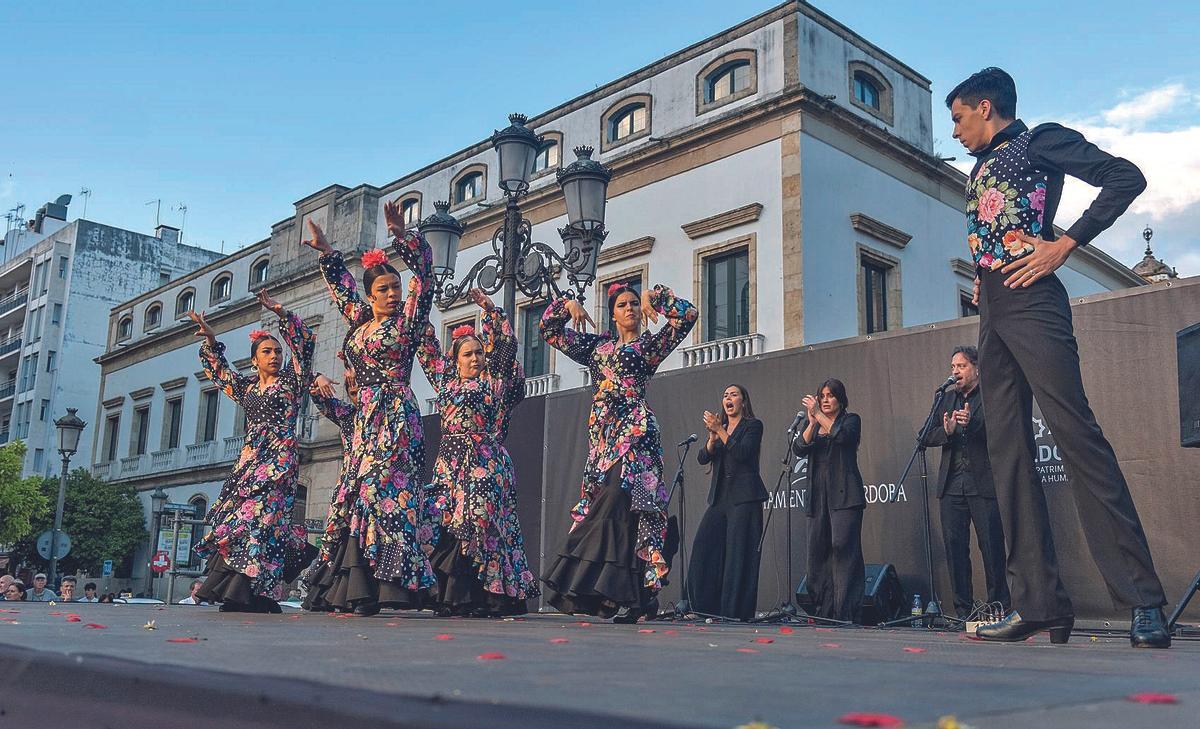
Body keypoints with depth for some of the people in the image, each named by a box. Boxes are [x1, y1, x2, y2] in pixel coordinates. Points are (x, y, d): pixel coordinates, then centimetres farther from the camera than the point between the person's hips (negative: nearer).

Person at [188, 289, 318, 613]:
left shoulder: (291, 380, 5)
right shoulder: (246, 387, 20)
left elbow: (304, 341, -4)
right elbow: (217, 368, 33)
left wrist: (280, 313, -9)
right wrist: (209, 338, 24)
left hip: (279, 458, -6)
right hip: (249, 458, 6)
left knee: (257, 515, -17)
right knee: (234, 514, -5)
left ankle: (252, 592, -22)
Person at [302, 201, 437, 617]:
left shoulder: (406, 321, 0)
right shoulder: (360, 322, 16)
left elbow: (423, 275, -10)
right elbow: (342, 287, 33)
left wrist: (402, 236, -18)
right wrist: (326, 252, 34)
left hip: (396, 418, -7)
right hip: (366, 418, 7)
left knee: (384, 490, -14)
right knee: (358, 492, 3)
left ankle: (387, 584, -16)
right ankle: (355, 587, 5)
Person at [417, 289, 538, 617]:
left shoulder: (495, 381, 8)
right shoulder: (446, 381, 19)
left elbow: (506, 344, 4)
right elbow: (427, 350, 26)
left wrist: (489, 308, 5)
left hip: (484, 461, -4)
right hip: (449, 461, 4)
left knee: (479, 520, -11)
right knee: (445, 522, -2)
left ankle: (482, 597, -9)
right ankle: (450, 596, 2)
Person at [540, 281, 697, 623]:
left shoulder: (650, 345, 10)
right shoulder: (596, 346, 22)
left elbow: (687, 315, -1)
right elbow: (549, 330, 27)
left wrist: (653, 296, 1)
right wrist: (568, 305, 13)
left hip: (634, 432, -5)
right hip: (602, 434, 6)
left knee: (616, 504, -17)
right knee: (599, 505, -2)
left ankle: (626, 595, -17)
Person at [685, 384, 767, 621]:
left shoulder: (753, 425, 2)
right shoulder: (720, 428, 20)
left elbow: (742, 453, -15)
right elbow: (702, 458, 7)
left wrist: (720, 431, -16)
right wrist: (712, 437, -9)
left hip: (744, 497, -6)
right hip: (720, 497, 6)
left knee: (738, 553, -7)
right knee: (703, 547, -3)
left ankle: (736, 611, -4)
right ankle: (705, 608, 3)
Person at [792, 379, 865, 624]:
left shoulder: (851, 420, 8)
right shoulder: (812, 426, 21)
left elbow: (842, 436, -14)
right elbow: (798, 449, 3)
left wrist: (818, 415, -15)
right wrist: (812, 423, -9)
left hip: (844, 494, -5)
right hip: (818, 496, 5)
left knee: (843, 547, -14)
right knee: (817, 551, 2)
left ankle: (846, 612, -15)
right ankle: (824, 613, 7)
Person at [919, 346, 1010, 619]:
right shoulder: (947, 400, 19)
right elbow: (928, 437, 11)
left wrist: (972, 422, -28)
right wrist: (946, 431, -10)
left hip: (983, 483, -5)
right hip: (952, 484, 5)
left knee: (991, 546, -3)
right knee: (954, 546, 2)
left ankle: (999, 607, 6)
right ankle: (963, 611, 8)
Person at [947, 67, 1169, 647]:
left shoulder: (1039, 142, 3)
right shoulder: (980, 170, 26)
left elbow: (1125, 178, -8)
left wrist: (1065, 244, -14)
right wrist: (980, 278, 14)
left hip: (1030, 302, -8)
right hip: (991, 312, 9)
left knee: (1076, 436, -16)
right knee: (1007, 451, 0)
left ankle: (1142, 599, -14)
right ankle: (1039, 602, 0)